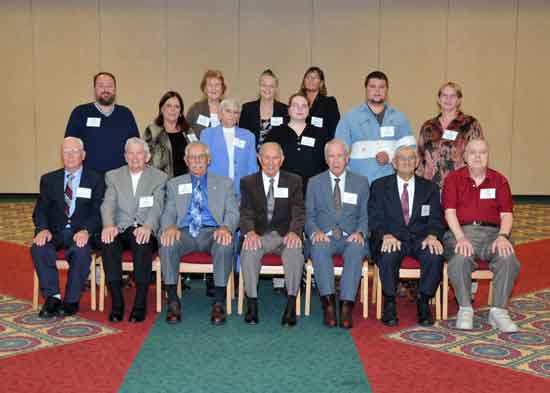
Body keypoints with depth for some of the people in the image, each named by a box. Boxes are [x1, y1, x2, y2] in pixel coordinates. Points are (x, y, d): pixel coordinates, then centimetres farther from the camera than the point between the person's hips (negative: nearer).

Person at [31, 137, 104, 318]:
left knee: (81, 249, -34)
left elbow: (97, 211, -3)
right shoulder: (49, 179, 15)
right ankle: (53, 296, -19)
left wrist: (86, 231, -23)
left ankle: (72, 300, -19)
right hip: (55, 231, 3)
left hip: (81, 233, -2)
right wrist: (43, 229, -16)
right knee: (38, 248, -29)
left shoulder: (95, 180, 7)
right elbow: (40, 209, 6)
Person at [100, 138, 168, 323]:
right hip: (120, 230, 2)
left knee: (143, 242, -35)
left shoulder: (159, 177, 9)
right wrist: (109, 225, -21)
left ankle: (140, 303, -30)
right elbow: (108, 204, 1)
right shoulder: (113, 176, 15)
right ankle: (117, 302, -25)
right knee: (108, 242, -31)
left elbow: (157, 207, -6)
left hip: (145, 231, -2)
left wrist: (147, 226, -27)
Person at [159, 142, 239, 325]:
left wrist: (225, 228, -18)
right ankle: (173, 301, -23)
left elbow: (232, 212, 6)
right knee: (167, 243, -32)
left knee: (225, 244, -35)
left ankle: (219, 303, -27)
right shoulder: (174, 184, 20)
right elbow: (168, 213, 10)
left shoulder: (224, 183, 17)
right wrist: (170, 226, -16)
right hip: (184, 232, 1)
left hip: (212, 232, -1)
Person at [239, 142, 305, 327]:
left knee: (295, 251, -33)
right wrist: (250, 232, -21)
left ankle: (291, 306, -25)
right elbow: (246, 213, 1)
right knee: (248, 251, -33)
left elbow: (298, 212, 1)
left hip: (285, 235, 0)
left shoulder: (294, 181, 9)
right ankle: (252, 304, -21)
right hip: (259, 235, 0)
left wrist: (294, 232, -20)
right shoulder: (248, 182, 9)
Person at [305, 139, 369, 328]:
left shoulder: (361, 182, 14)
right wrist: (315, 232, -11)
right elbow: (309, 215, 10)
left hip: (350, 238, 0)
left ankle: (347, 304, -38)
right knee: (319, 247, -34)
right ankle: (328, 302, -36)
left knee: (356, 248, -34)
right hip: (324, 237, 0)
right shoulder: (314, 183, 14)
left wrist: (360, 232, -11)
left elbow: (365, 215, 10)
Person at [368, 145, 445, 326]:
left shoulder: (430, 188, 16)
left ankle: (423, 303, -13)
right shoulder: (379, 186, 12)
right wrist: (386, 235, -19)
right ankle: (389, 303, -16)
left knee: (435, 255, -31)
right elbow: (375, 218, 1)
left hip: (420, 239, 2)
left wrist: (432, 236, -16)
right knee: (388, 255, -35)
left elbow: (436, 218, 6)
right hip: (391, 239, -1)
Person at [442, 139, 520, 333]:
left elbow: (507, 213, 7)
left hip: (492, 232, 2)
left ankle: (498, 311, -19)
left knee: (508, 259, -30)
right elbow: (450, 211, -2)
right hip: (462, 231, -2)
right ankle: (465, 309, -17)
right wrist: (461, 238, -17)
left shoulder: (499, 180, 15)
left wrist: (503, 236, -14)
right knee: (460, 259, -35)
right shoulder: (453, 178, 10)